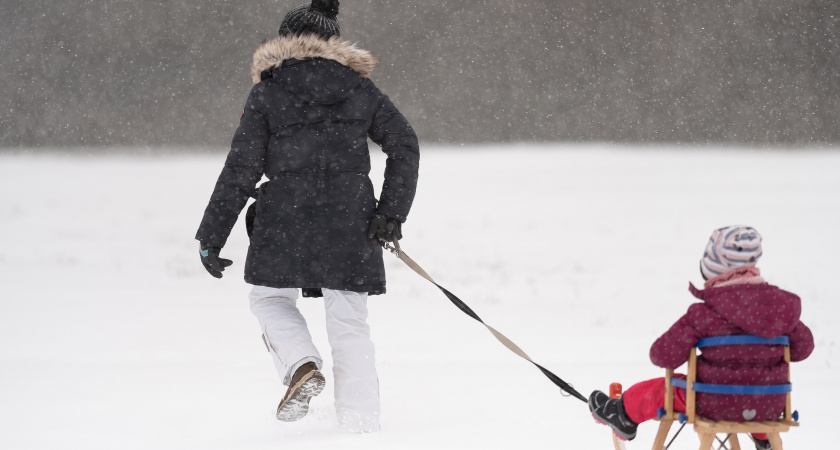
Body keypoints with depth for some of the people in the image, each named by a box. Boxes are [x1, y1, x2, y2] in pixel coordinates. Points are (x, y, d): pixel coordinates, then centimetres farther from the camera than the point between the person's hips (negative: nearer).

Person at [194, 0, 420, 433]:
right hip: (351, 219, 2)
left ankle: (302, 365, -7)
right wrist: (391, 212, 2)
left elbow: (241, 169, -2)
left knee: (270, 299, 19)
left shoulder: (268, 92, 2)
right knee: (349, 322, 8)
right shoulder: (359, 88, 10)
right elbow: (405, 145, 5)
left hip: (286, 218, -2)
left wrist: (211, 236, 1)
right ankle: (361, 422, 4)